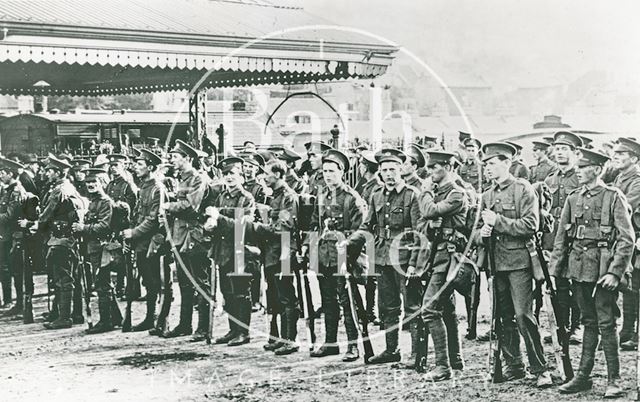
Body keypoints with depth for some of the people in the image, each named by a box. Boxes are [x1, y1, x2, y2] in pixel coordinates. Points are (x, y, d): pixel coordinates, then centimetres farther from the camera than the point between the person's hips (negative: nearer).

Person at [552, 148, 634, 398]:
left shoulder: (613, 197, -4)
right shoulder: (573, 199, 11)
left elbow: (627, 239, -9)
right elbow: (561, 237, 14)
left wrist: (615, 272, -16)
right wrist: (554, 270, 6)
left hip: (603, 268, -5)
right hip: (578, 267, 5)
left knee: (606, 324, -4)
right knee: (589, 321, 12)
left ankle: (614, 380, 4)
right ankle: (583, 376, 18)